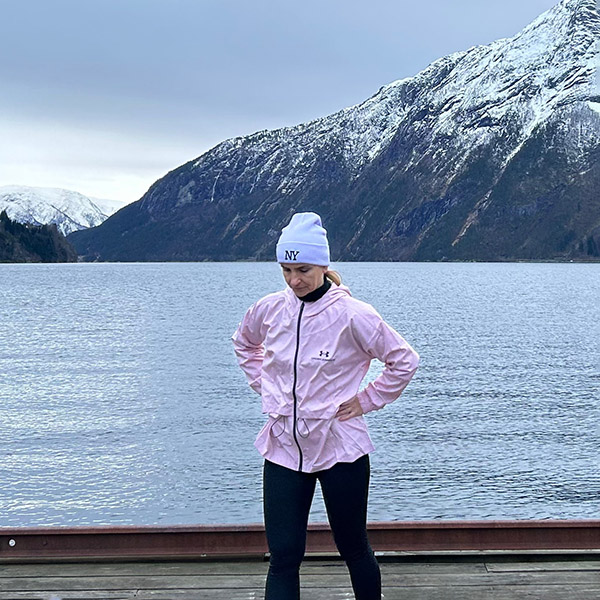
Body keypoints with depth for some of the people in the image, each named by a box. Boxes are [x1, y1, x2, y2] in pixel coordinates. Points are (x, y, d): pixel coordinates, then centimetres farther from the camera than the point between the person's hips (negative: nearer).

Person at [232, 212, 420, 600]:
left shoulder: (352, 314, -13)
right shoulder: (269, 309, 0)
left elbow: (405, 360, -4)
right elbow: (244, 343, 23)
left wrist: (366, 401, -6)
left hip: (340, 448, -3)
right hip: (283, 448, 3)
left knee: (354, 549, 13)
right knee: (283, 557, 3)